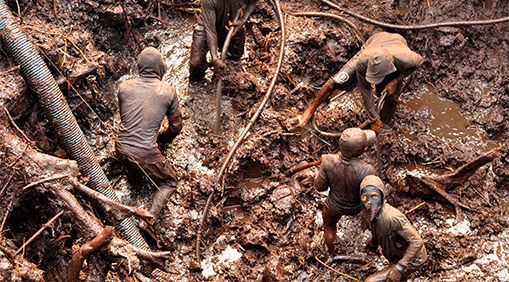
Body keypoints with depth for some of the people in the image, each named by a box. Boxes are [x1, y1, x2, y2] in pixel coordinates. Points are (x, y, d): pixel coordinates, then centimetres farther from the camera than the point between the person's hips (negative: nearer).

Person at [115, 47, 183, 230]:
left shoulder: (124, 87, 1)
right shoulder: (168, 91, -4)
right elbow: (176, 126, 7)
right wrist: (163, 137, 29)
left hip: (121, 149, 4)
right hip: (146, 153, -4)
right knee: (169, 182, 17)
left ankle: (133, 176, 30)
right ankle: (149, 220, -1)